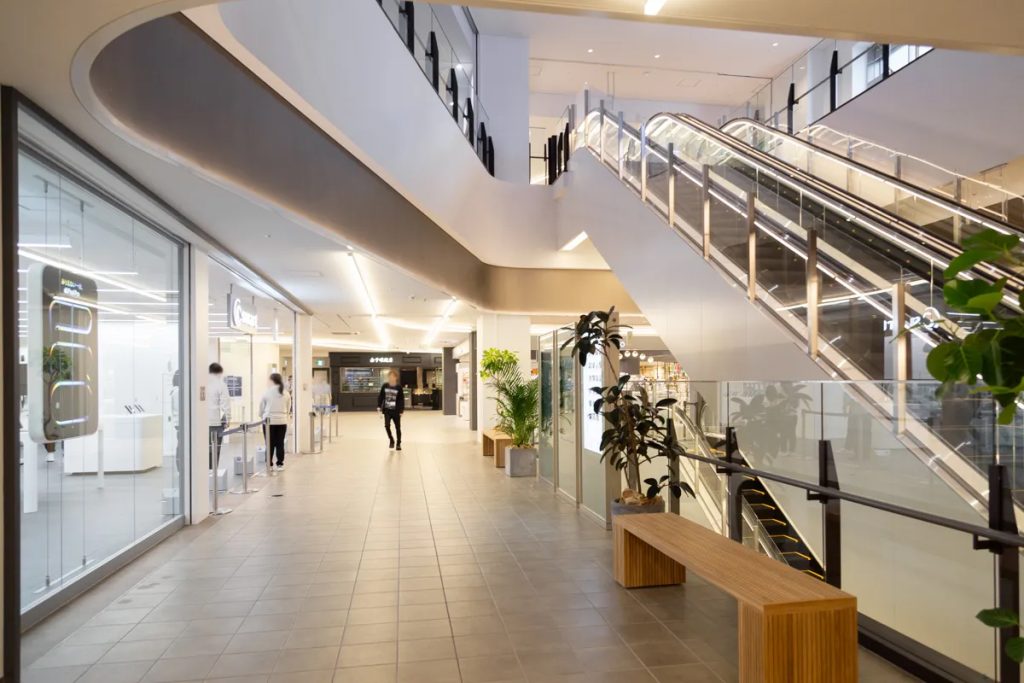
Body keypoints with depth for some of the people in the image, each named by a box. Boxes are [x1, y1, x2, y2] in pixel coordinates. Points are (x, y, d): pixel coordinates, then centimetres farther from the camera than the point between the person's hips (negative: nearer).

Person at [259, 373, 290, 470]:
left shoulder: (267, 392, -6)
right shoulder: (285, 393, 2)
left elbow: (261, 407, 3)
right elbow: (288, 408, 6)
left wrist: (262, 416, 21)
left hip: (269, 421, -2)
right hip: (282, 421, 2)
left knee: (270, 444, 4)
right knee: (280, 443, 6)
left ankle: (269, 465, 8)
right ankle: (280, 464, 9)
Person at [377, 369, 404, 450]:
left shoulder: (399, 387, -8)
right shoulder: (384, 386, 0)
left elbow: (402, 399, -7)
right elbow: (380, 396, 7)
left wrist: (401, 410, -11)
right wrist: (379, 406, -1)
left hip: (396, 411, -2)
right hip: (387, 410, 2)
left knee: (397, 427, 8)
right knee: (387, 425, -10)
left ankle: (398, 444, 23)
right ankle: (391, 440, 15)